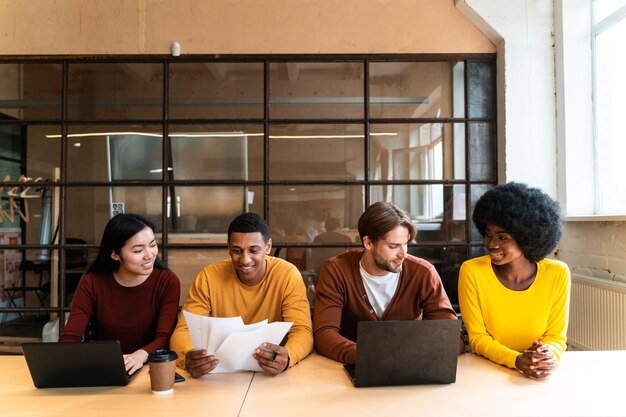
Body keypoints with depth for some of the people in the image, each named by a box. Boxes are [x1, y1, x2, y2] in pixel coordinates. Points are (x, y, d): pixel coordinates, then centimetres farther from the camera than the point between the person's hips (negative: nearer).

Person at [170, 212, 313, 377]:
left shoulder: (288, 275, -12)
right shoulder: (208, 277, -10)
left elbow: (302, 332, -16)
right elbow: (184, 331, -12)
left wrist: (287, 357, -38)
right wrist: (188, 358, -35)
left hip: (270, 375, 0)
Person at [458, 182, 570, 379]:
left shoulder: (557, 274, -6)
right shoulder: (471, 271, -12)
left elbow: (556, 336, 2)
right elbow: (477, 337, -7)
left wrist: (550, 354, -20)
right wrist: (516, 360, -23)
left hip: (539, 376, 2)